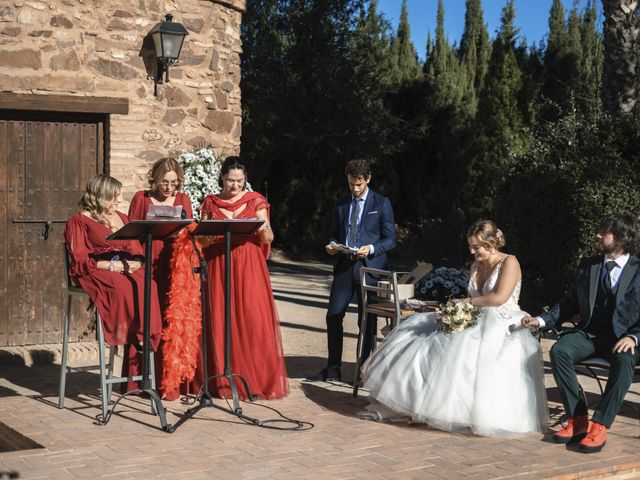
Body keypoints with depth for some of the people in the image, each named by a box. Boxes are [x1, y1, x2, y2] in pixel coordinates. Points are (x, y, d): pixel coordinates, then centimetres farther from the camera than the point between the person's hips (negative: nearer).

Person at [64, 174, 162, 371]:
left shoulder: (121, 218, 25)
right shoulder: (79, 221, 6)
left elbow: (137, 251, 19)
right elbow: (80, 260, -5)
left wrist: (135, 262, -6)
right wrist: (111, 265, -16)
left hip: (127, 270, 5)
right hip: (96, 272, -5)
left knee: (147, 286, -32)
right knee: (123, 288, -39)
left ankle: (144, 337, -34)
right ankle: (134, 338, -34)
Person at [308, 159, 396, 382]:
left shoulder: (382, 204, 1)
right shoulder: (341, 205, 14)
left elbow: (390, 240, -1)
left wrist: (371, 249, -18)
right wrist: (332, 245, -3)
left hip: (369, 267, -4)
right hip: (344, 265, 4)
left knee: (367, 320, 2)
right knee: (333, 316, 1)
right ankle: (333, 369, 11)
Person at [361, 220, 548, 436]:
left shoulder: (509, 263, -6)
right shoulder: (475, 267, 16)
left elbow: (499, 298, -19)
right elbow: (470, 301, 14)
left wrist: (469, 302, -11)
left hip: (502, 326, -8)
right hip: (478, 323, 8)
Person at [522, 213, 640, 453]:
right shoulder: (587, 267, 13)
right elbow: (570, 305, 16)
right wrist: (541, 320, 2)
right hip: (589, 333, 4)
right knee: (559, 351, -27)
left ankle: (600, 425, -29)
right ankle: (578, 419, -20)